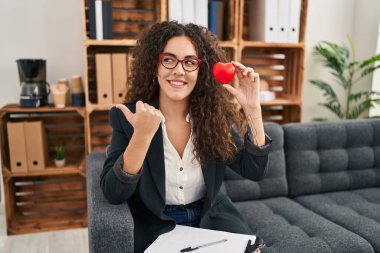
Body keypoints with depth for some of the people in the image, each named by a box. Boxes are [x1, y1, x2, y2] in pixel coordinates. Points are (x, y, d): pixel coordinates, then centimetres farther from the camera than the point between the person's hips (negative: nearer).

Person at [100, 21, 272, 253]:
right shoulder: (127, 116, -12)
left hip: (212, 216, 2)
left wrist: (252, 109, -19)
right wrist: (142, 135, -33)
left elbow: (255, 171, -8)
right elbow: (114, 194, -18)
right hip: (156, 225, -1)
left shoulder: (215, 114, -6)